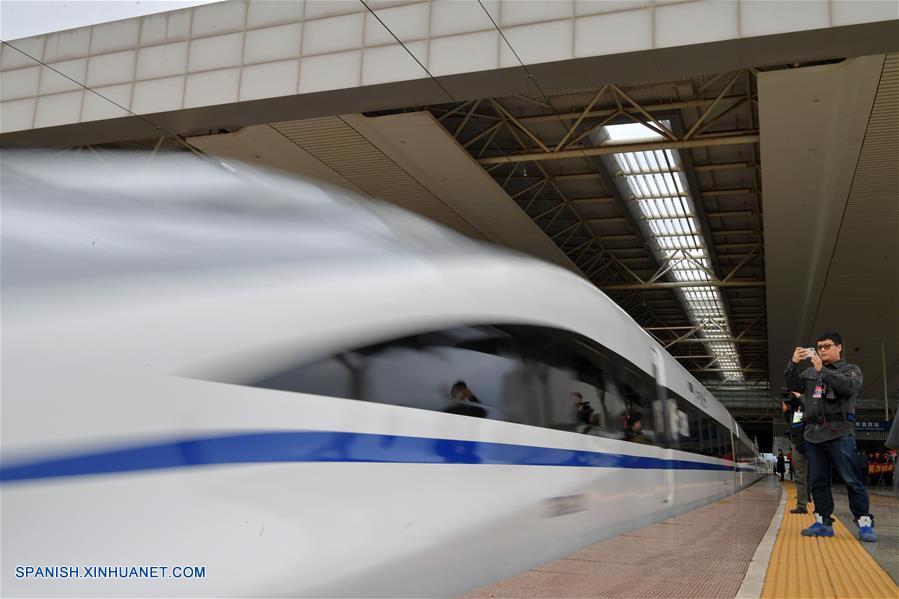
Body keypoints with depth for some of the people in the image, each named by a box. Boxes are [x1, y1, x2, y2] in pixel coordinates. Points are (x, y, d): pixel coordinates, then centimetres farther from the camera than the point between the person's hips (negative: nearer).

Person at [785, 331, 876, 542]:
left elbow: (848, 386, -13)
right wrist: (793, 364, -10)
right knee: (817, 482, 6)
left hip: (840, 434, -5)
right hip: (813, 434, 5)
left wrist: (822, 370, -20)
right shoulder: (810, 372, 19)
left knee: (851, 480, -8)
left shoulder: (851, 369, 8)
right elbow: (793, 385, 6)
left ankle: (864, 523, -1)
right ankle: (824, 522, 13)